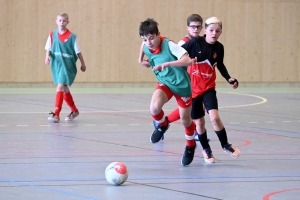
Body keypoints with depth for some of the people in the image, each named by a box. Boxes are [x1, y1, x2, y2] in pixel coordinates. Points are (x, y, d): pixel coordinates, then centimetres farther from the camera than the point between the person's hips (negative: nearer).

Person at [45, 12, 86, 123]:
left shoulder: (71, 37, -8)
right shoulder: (52, 35, 2)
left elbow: (78, 51, 0)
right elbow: (48, 48, 7)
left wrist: (83, 64, 8)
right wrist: (47, 56, -13)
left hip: (67, 65, -5)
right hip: (56, 65, 5)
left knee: (60, 86, -18)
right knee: (64, 89, 16)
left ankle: (56, 114, -21)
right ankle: (74, 110, 34)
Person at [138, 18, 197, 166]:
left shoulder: (168, 45, -28)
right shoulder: (146, 48, -11)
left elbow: (188, 60, -36)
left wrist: (167, 64, -43)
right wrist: (141, 60, 14)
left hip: (181, 84, -3)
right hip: (164, 83, 3)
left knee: (185, 119, 10)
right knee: (154, 108, -27)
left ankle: (190, 146, 40)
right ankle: (162, 125, 9)